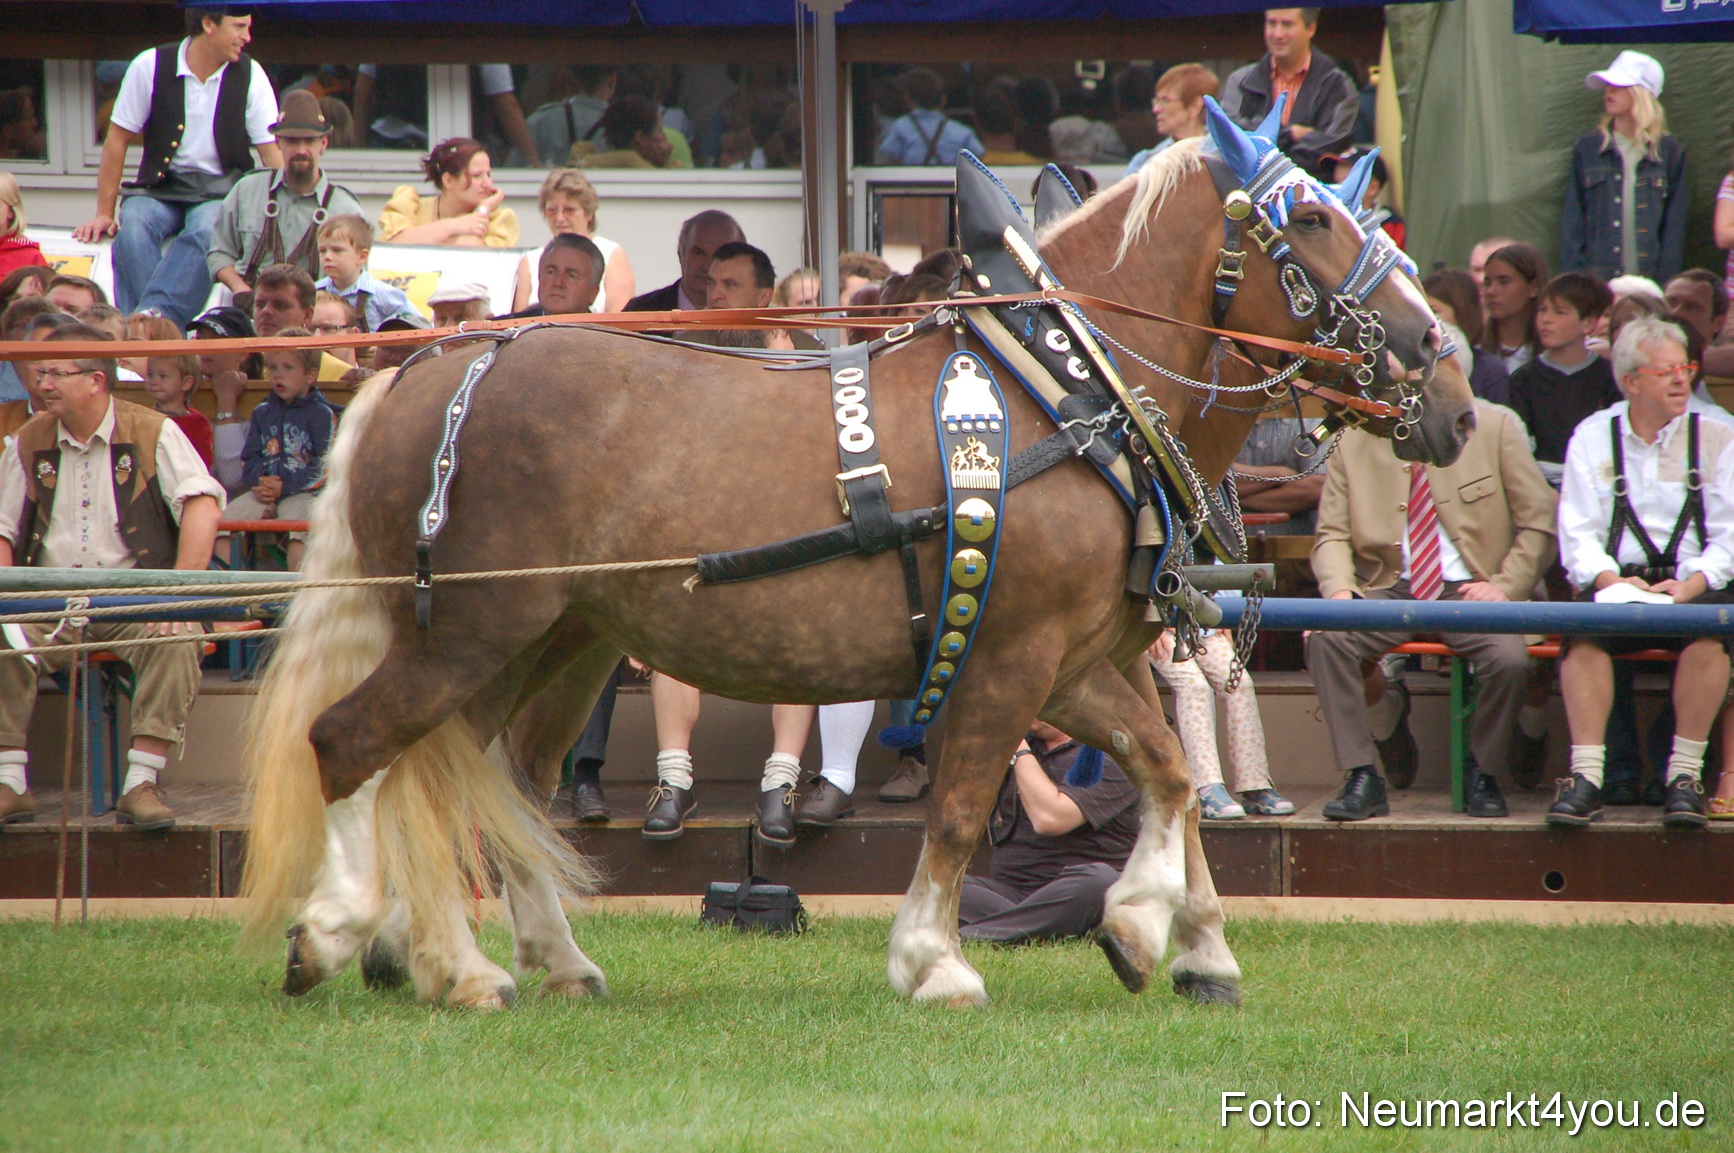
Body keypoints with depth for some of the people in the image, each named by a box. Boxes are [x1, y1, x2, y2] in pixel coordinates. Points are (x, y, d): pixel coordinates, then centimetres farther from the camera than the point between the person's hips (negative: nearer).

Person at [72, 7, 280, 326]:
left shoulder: (250, 75, 0)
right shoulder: (151, 67, -3)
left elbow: (272, 155, 2)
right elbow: (117, 141, 2)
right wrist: (104, 213, 1)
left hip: (220, 191, -1)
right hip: (160, 188, 1)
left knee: (205, 231, -36)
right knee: (133, 229, -32)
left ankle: (153, 314, -49)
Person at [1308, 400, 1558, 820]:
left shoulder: (1493, 428, 1)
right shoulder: (1352, 442, 6)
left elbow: (1539, 522, 3)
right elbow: (1332, 536, 6)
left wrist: (1505, 586, -10)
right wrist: (1339, 591, -15)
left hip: (1467, 589, -2)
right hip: (1391, 589, 2)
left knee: (1510, 659, -32)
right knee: (1324, 638, -27)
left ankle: (1482, 777, -5)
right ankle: (1362, 780, -19)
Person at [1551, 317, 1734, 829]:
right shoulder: (1592, 437, 11)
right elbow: (1578, 535, 3)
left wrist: (1692, 585, -16)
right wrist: (1611, 580, -17)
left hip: (1693, 587, 0)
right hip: (1618, 584, 0)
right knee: (1583, 626, -33)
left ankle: (1685, 775, -29)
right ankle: (1586, 776, -34)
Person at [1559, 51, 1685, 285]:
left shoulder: (1669, 152, 7)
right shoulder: (1588, 148, 10)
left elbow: (1675, 225, 6)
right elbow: (1572, 221, 8)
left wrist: (1666, 281, -4)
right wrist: (1573, 279, -3)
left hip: (1649, 281, -1)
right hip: (1597, 279, 1)